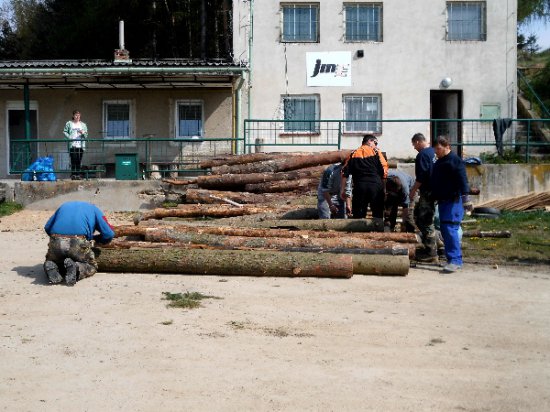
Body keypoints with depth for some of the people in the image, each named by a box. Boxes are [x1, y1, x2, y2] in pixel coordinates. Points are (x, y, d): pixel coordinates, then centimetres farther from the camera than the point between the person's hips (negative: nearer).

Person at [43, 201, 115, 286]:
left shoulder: (64, 205, 33)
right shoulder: (94, 209, 23)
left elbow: (47, 227, 25)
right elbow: (109, 234, 14)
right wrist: (93, 237, 33)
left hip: (56, 243, 3)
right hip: (78, 243, -3)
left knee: (52, 263, 31)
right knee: (92, 267, 21)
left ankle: (52, 267, -4)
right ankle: (76, 267, -10)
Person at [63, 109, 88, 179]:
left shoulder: (83, 124, 15)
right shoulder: (69, 123, 8)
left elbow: (86, 135, 14)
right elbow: (65, 131, 6)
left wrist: (83, 133, -8)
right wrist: (69, 137, -9)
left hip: (81, 145, 2)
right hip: (72, 145, -2)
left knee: (79, 161, 0)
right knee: (73, 160, -10)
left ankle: (78, 174, 5)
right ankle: (73, 174, -7)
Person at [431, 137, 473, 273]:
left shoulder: (455, 161, -9)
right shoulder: (439, 162, 19)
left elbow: (462, 180, -18)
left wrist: (465, 198, -25)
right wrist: (434, 196, 31)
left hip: (453, 201, -10)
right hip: (442, 201, 10)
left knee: (450, 228, -17)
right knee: (444, 229, 9)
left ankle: (455, 260, -18)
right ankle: (451, 258, 17)